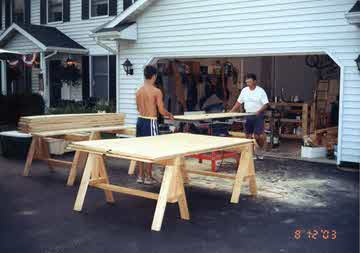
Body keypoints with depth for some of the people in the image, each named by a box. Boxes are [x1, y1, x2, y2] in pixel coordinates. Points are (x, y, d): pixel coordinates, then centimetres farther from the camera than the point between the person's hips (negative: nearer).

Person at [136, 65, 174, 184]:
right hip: (150, 122, -6)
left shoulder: (139, 91, 6)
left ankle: (140, 175, 19)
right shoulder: (156, 91, -13)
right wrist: (169, 115, 8)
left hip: (140, 120, 6)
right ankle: (148, 177, 9)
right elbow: (161, 111, -12)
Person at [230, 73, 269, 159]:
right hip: (248, 116, 5)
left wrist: (259, 111, -27)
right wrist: (231, 112, 3)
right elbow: (238, 103, 11)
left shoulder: (260, 91, -7)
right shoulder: (244, 90, 6)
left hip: (258, 116, -5)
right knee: (248, 135, 6)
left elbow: (265, 104, -10)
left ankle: (259, 150, 17)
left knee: (258, 136, -10)